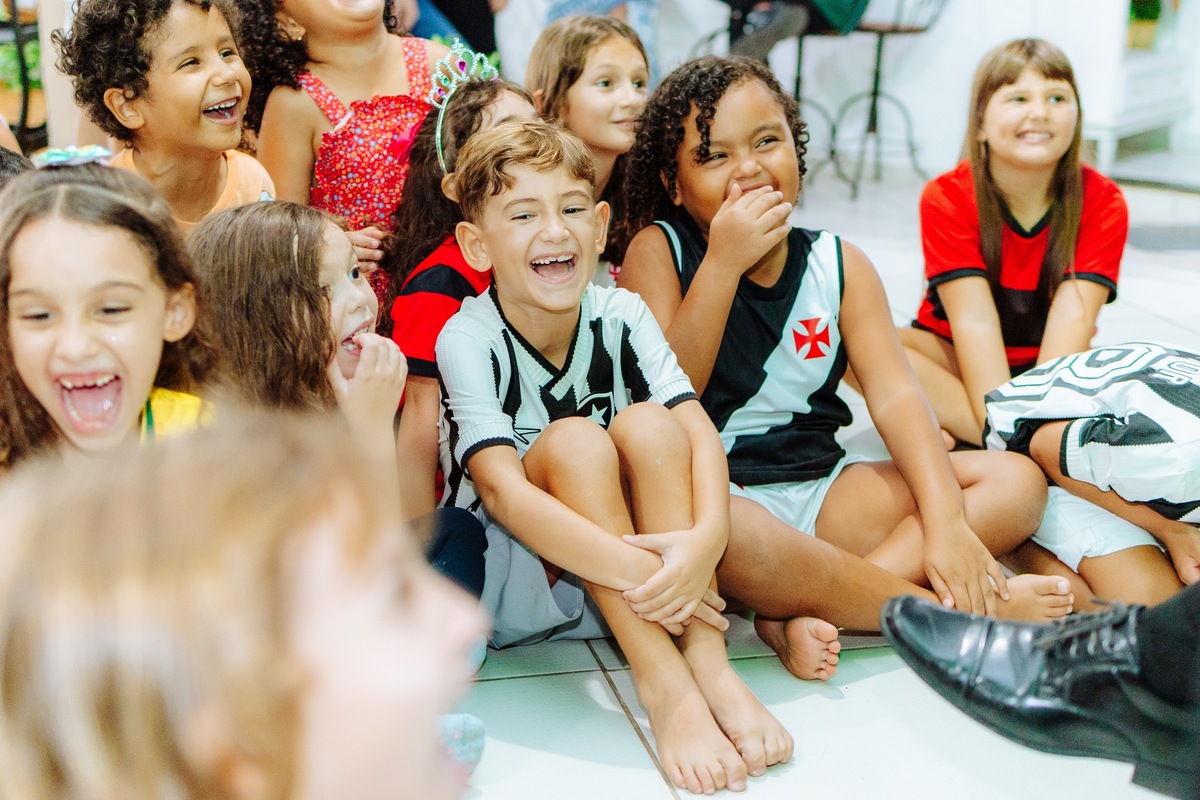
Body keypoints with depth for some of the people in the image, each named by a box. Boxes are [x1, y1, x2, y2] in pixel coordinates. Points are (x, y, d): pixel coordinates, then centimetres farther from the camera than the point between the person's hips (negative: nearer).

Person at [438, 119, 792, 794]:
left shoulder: (621, 316, -7)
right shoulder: (468, 340, -18)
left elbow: (696, 427, -19)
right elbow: (502, 487, -29)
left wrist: (706, 539, -40)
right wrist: (635, 569, -40)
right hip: (508, 575, -3)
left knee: (646, 423, -23)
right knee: (575, 439, -29)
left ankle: (709, 663, -30)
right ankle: (664, 686, -35)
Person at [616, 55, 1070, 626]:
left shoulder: (839, 265, 7)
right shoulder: (658, 251, -1)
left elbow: (895, 394, -5)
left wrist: (945, 521, -21)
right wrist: (722, 264, -20)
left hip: (821, 488, 5)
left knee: (1017, 480, -9)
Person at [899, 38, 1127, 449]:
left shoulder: (1102, 201, -12)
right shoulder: (947, 198, -16)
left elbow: (1073, 314, -22)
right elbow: (974, 318, -24)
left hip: (1052, 361, 2)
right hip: (956, 358, -1)